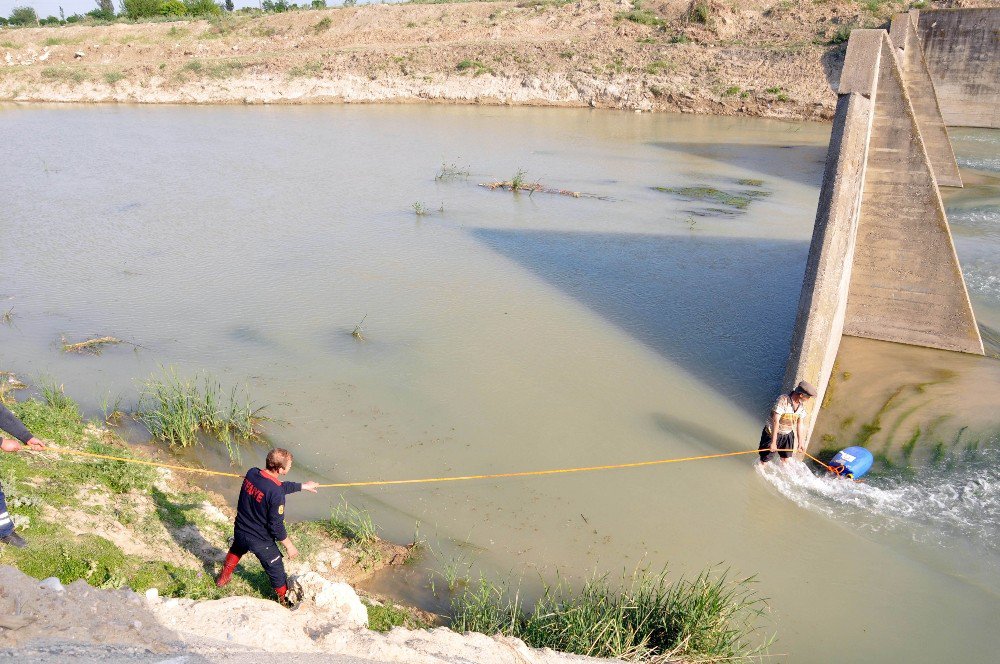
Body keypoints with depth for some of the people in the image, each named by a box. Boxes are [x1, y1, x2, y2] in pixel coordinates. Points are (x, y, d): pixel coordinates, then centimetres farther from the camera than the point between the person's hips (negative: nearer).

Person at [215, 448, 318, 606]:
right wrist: (289, 546, -9)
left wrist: (303, 486, 14)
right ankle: (285, 601, 37)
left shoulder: (251, 473, -13)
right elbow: (276, 526, -25)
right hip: (260, 540, -6)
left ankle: (223, 578, 60)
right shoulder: (276, 494, -34)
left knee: (236, 550, 38)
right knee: (276, 570, 18)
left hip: (240, 531, 6)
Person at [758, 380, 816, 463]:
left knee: (786, 458, 19)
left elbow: (800, 424, 1)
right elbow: (775, 422, -31)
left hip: (788, 435, 6)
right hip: (773, 433, -6)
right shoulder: (783, 400, -31)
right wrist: (773, 442, -31)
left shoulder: (802, 405, -9)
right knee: (765, 459, 7)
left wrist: (801, 442, 2)